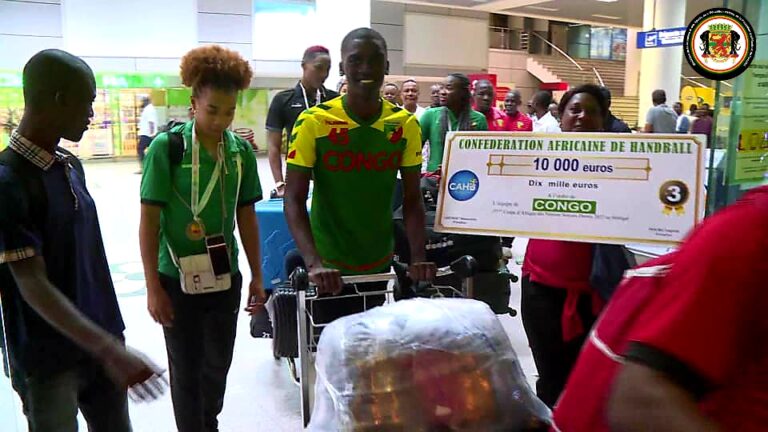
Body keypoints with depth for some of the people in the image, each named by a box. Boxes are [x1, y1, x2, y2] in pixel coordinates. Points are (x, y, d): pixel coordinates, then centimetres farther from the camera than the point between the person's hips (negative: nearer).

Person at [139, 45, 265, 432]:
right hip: (178, 279, -3)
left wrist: (256, 277, 8)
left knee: (218, 365, 17)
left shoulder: (241, 150, 0)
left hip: (225, 276, 4)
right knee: (186, 370, 12)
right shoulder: (167, 147, -12)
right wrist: (153, 287, -10)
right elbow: (149, 221, -9)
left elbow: (247, 217, 7)